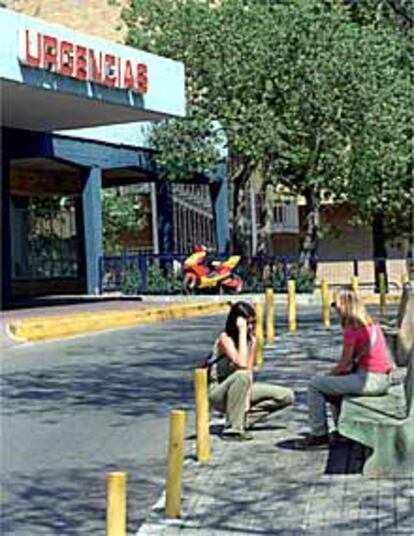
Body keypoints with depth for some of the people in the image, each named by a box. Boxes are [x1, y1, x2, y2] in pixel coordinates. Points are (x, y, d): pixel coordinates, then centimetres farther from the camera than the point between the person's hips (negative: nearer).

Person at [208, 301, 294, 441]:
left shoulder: (252, 338, 0)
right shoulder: (225, 338, -19)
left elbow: (250, 371, -5)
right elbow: (241, 364, -34)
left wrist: (248, 397, -20)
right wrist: (242, 332, -30)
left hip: (241, 390, 6)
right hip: (218, 394, -6)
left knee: (287, 396, -5)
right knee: (241, 375, -39)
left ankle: (243, 415, -5)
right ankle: (232, 428, -29)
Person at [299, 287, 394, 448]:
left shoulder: (352, 329, -13)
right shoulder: (372, 325, 14)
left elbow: (344, 364, -10)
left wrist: (329, 375, 7)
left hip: (370, 380, -10)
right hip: (383, 380, 10)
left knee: (315, 384, -2)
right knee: (335, 380, 32)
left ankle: (319, 434, 5)